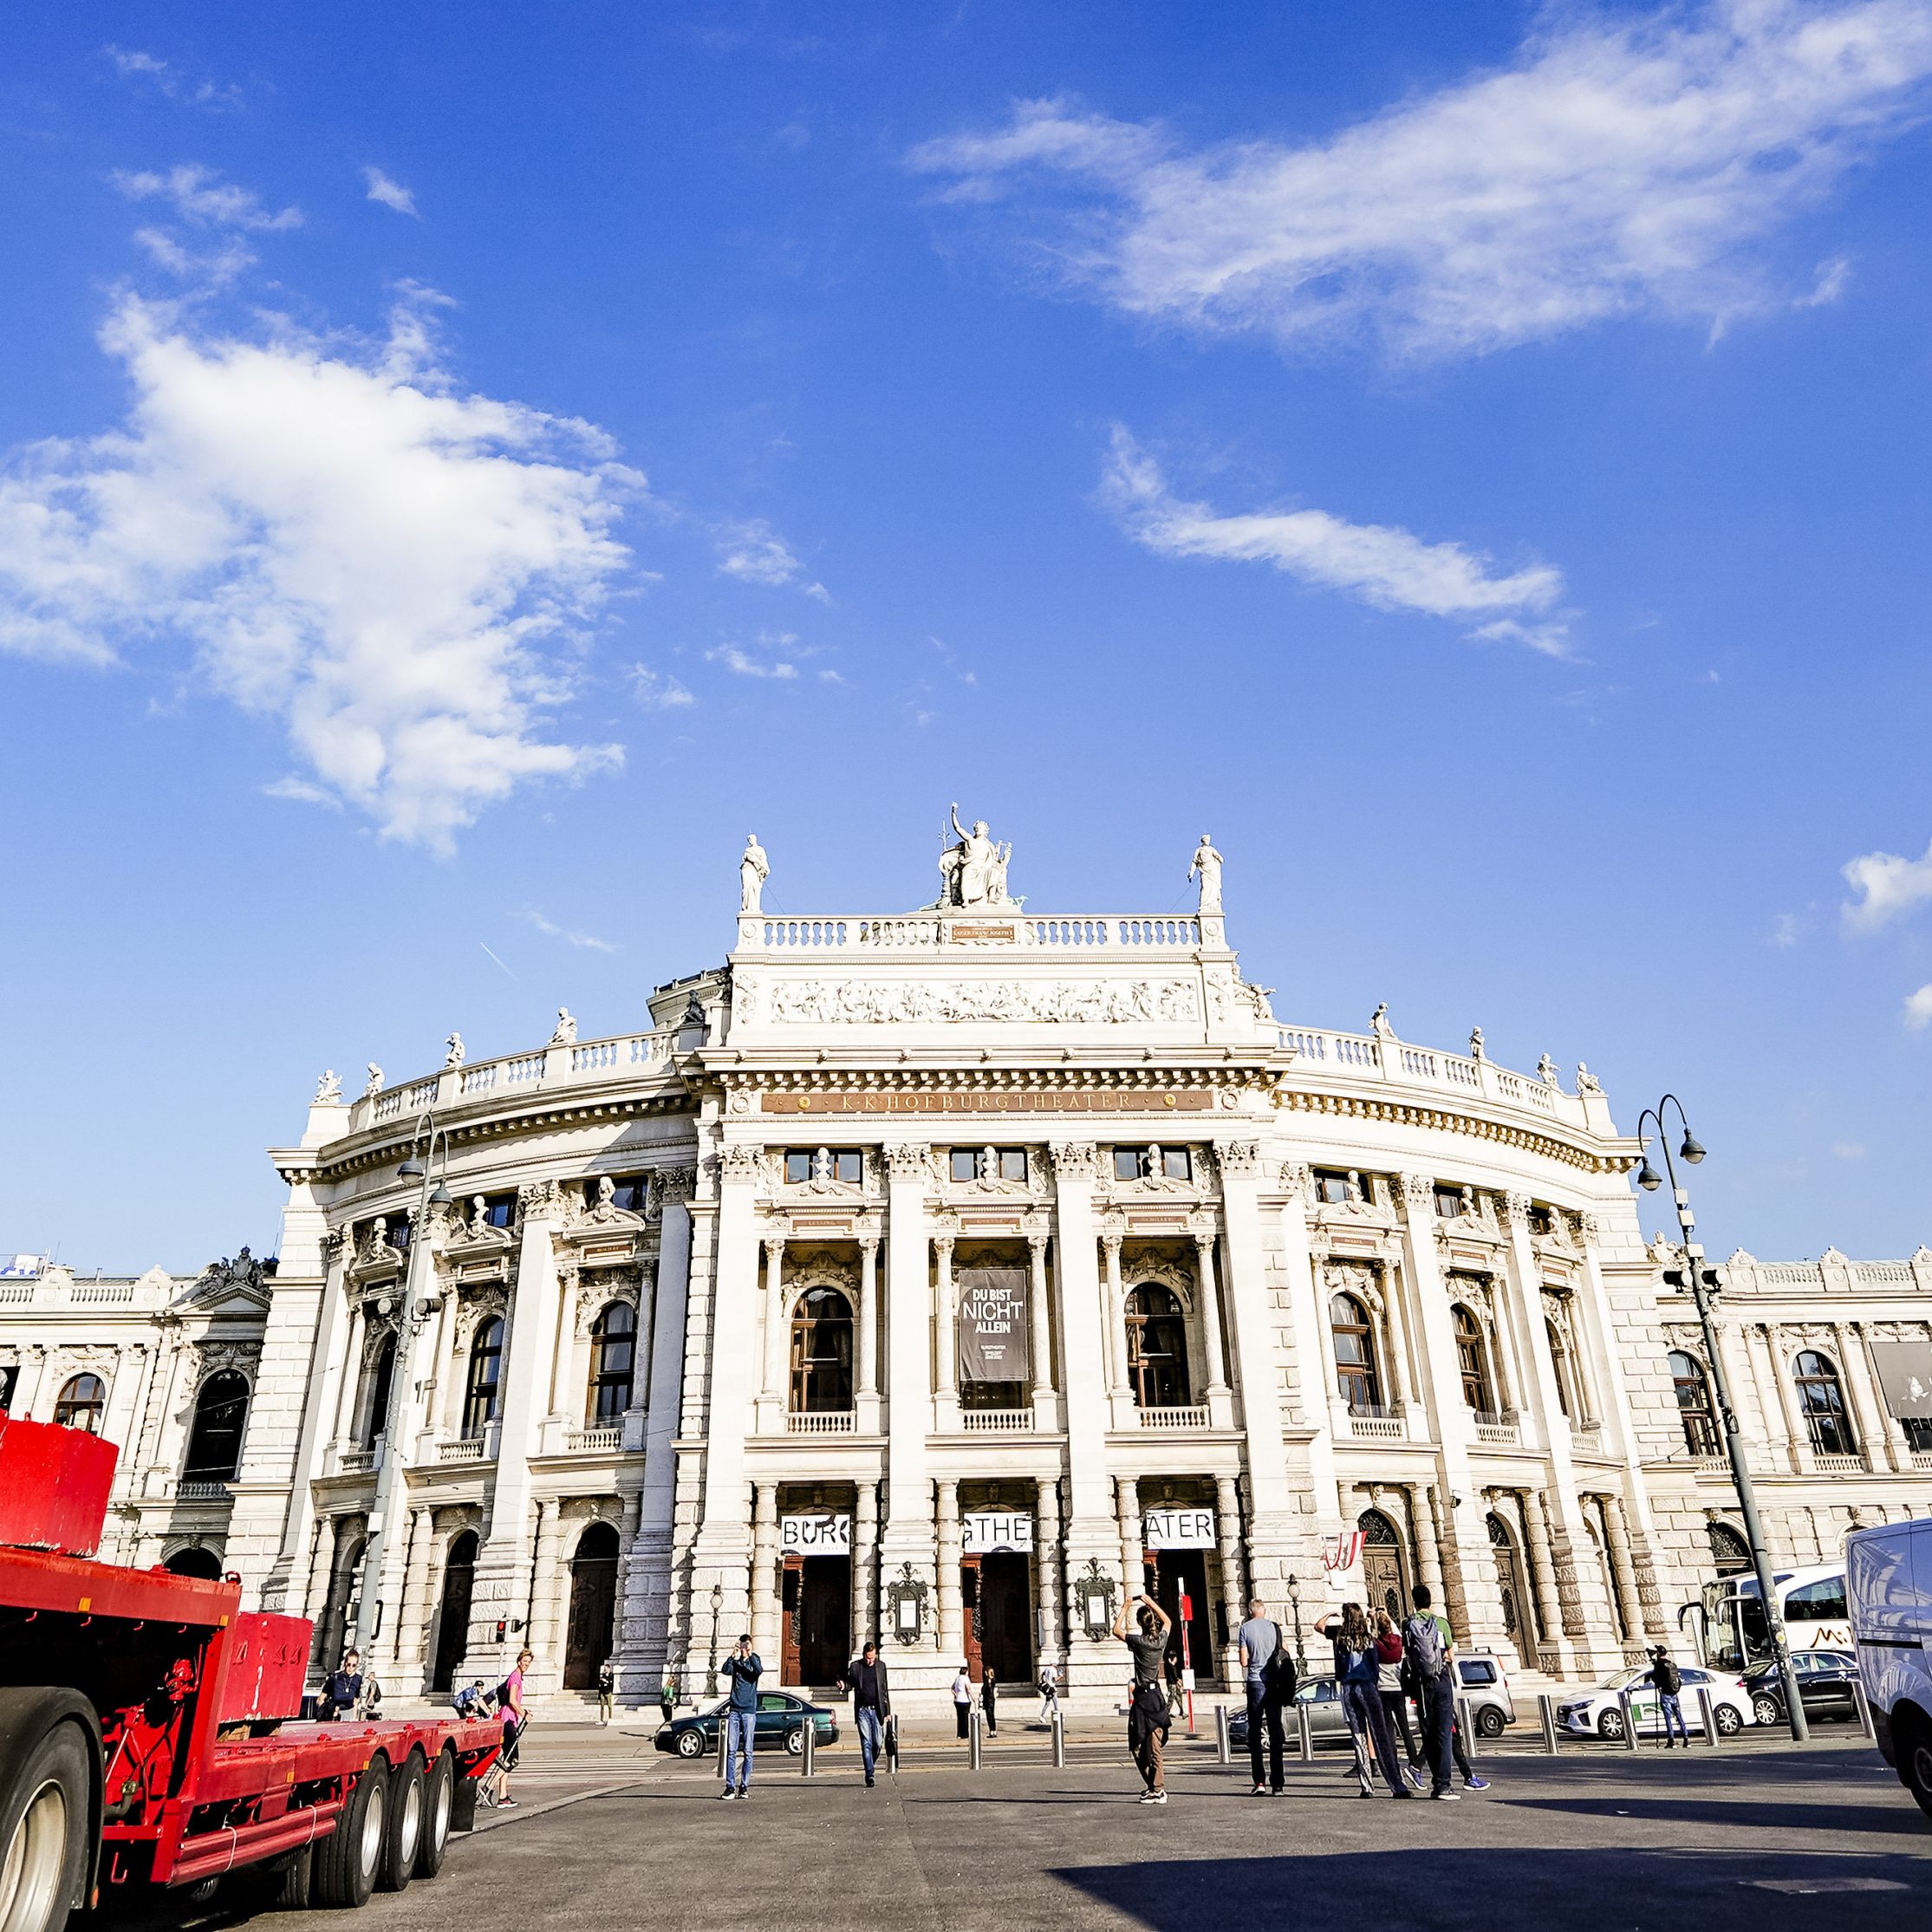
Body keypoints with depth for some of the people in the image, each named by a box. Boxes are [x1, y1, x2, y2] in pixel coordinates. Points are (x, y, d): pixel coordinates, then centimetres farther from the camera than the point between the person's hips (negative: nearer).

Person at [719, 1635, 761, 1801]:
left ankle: (744, 1787, 4)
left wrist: (750, 1655, -24)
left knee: (747, 1752, -1)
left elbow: (759, 1671, -16)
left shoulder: (754, 1661, 7)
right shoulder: (735, 1663, 10)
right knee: (731, 1750, -3)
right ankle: (729, 1787, -1)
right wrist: (734, 1656, -26)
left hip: (749, 1711, -1)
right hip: (734, 1710, 1)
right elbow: (725, 1670, -12)